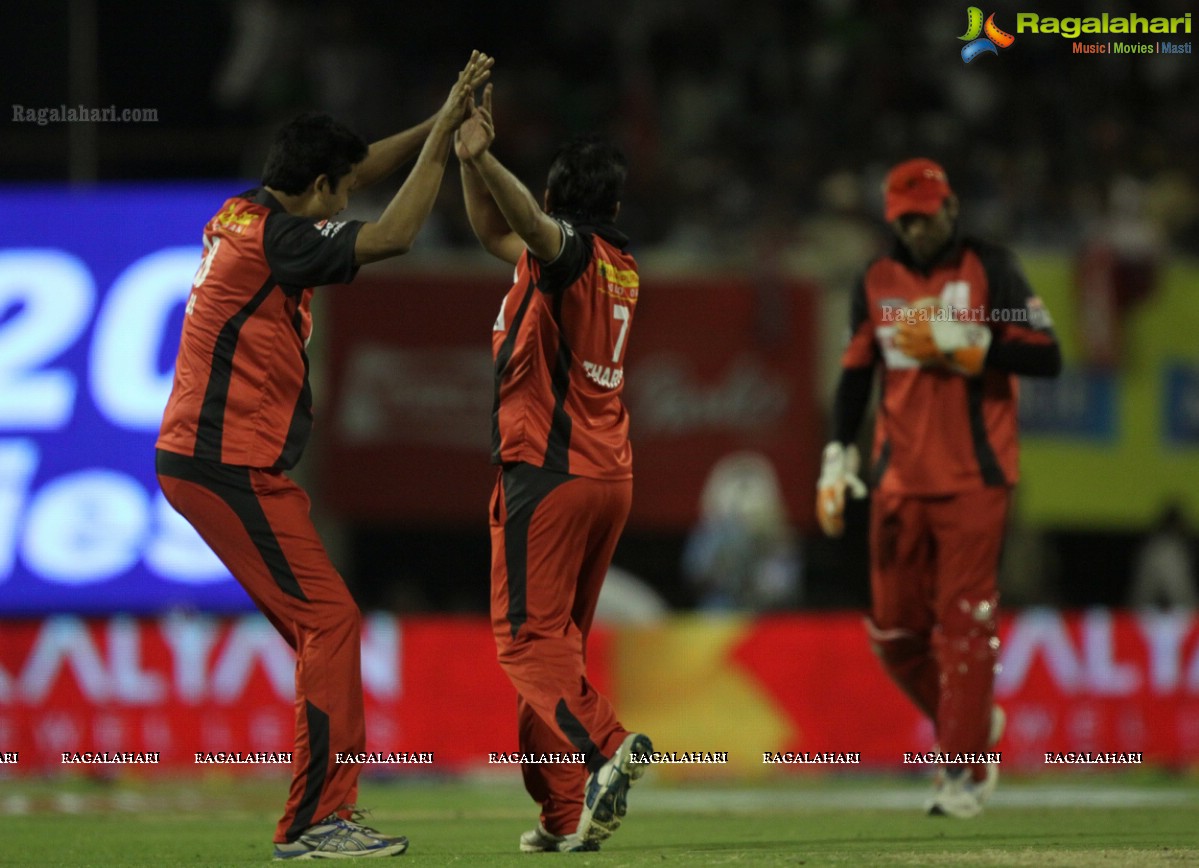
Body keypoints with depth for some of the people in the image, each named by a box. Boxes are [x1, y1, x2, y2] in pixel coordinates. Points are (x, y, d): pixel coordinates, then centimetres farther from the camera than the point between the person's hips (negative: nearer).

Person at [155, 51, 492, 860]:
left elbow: (357, 167, 24)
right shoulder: (276, 237, -16)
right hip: (230, 467, -10)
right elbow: (393, 236, -20)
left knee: (323, 624, 13)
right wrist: (443, 139, -13)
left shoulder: (243, 213, 12)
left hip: (206, 460, 10)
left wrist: (441, 123, 16)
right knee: (329, 617, -10)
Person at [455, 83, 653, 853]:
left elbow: (533, 225, -33)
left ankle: (605, 746, -32)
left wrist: (483, 160, -47)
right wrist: (474, 154, 16)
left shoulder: (572, 246, -7)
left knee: (530, 636, -12)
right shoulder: (621, 264, 18)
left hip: (548, 471, -8)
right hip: (611, 475, 8)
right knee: (557, 639, 13)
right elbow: (496, 235, 26)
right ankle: (567, 814, 10)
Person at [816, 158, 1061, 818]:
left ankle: (964, 771, -4)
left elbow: (1047, 359, -7)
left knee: (963, 621, -9)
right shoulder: (876, 282, 11)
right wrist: (838, 456, 4)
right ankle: (975, 722, 26)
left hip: (974, 478, -4)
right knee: (894, 630, 4)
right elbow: (855, 371, 14)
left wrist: (967, 342, -16)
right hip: (899, 481, 5)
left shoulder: (990, 270, -1)